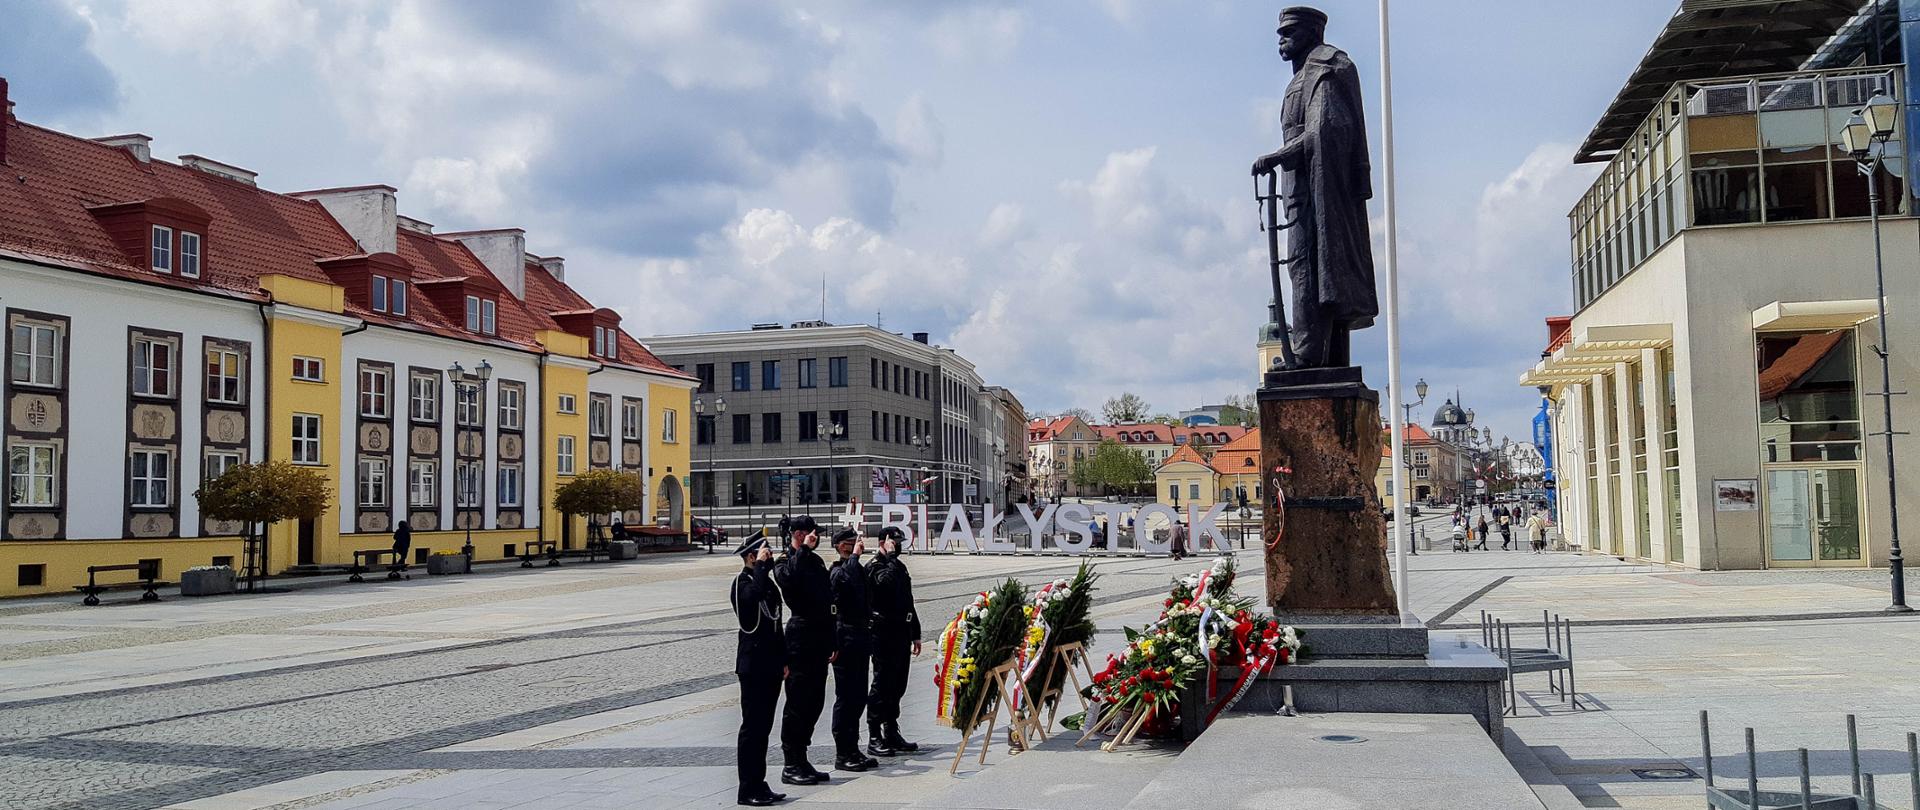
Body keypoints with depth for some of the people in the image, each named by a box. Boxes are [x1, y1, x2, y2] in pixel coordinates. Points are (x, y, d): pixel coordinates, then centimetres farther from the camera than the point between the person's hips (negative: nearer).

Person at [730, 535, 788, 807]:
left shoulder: (767, 582, 17)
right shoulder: (742, 582, -11)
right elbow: (754, 594, -37)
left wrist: (783, 660, 21)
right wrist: (761, 565, -24)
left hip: (770, 667, 9)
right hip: (753, 667, -9)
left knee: (763, 726, 12)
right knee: (752, 726, -4)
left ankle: (759, 785, 19)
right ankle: (747, 790, 1)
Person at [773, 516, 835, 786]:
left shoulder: (815, 561, 17)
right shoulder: (784, 564, -7)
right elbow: (789, 579, -34)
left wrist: (832, 642, 21)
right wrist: (803, 550, -25)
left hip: (819, 640, 9)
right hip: (800, 639, -8)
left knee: (815, 702, 11)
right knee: (798, 702, -4)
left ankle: (801, 761, 20)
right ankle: (791, 766, 3)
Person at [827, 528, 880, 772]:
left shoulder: (859, 568, 15)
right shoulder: (837, 572, -11)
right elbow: (849, 580, -36)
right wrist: (855, 556, -26)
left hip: (860, 640, 9)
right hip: (846, 640, -9)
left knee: (859, 697, 13)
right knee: (846, 697, -4)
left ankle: (852, 750, 21)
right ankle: (842, 754, 2)